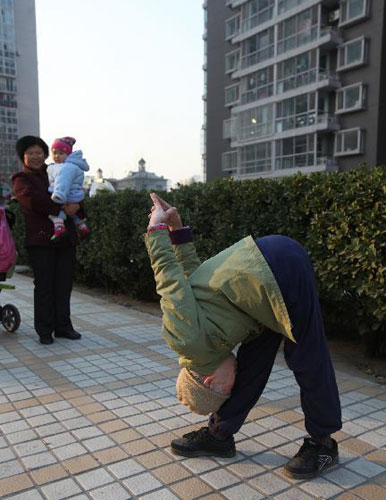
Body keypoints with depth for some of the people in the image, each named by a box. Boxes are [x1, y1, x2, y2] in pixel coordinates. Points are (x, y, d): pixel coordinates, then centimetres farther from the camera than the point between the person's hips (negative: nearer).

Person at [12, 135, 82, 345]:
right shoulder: (21, 179, 4)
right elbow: (33, 200, -14)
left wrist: (75, 205, -3)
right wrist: (62, 208, -18)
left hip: (65, 237, 5)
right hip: (40, 239, -4)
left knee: (64, 284, 6)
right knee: (44, 285, -1)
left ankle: (63, 326, 16)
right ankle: (44, 330, 9)